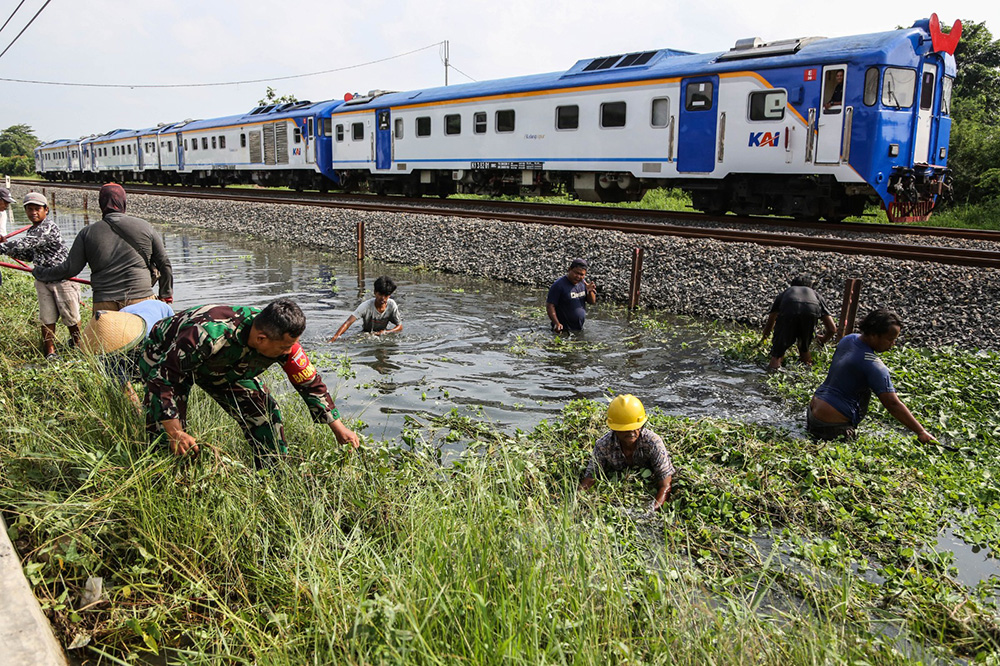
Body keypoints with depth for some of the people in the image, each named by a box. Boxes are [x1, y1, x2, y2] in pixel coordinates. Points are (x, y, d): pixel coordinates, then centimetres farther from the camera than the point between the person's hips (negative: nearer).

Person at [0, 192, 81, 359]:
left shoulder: (49, 228, -17)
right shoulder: (32, 231, 11)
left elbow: (24, 244, -27)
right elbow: (29, 255, 20)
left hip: (62, 278, -7)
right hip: (42, 279, 7)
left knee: (70, 315, 4)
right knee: (46, 317, 3)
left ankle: (77, 343, 26)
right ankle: (49, 351, 10)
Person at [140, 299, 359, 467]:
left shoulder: (283, 340, -28)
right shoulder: (210, 333, -46)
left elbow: (310, 383, -14)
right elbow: (162, 375, -36)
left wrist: (339, 428, -10)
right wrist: (175, 432, -40)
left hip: (223, 369, 5)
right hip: (164, 357, -4)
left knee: (265, 413, -5)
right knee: (166, 436, -20)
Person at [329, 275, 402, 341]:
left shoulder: (391, 304, -19)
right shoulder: (366, 306, -26)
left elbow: (400, 327, -9)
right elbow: (348, 322, -34)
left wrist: (386, 332, -29)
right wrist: (335, 337, -48)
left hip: (382, 333, 2)